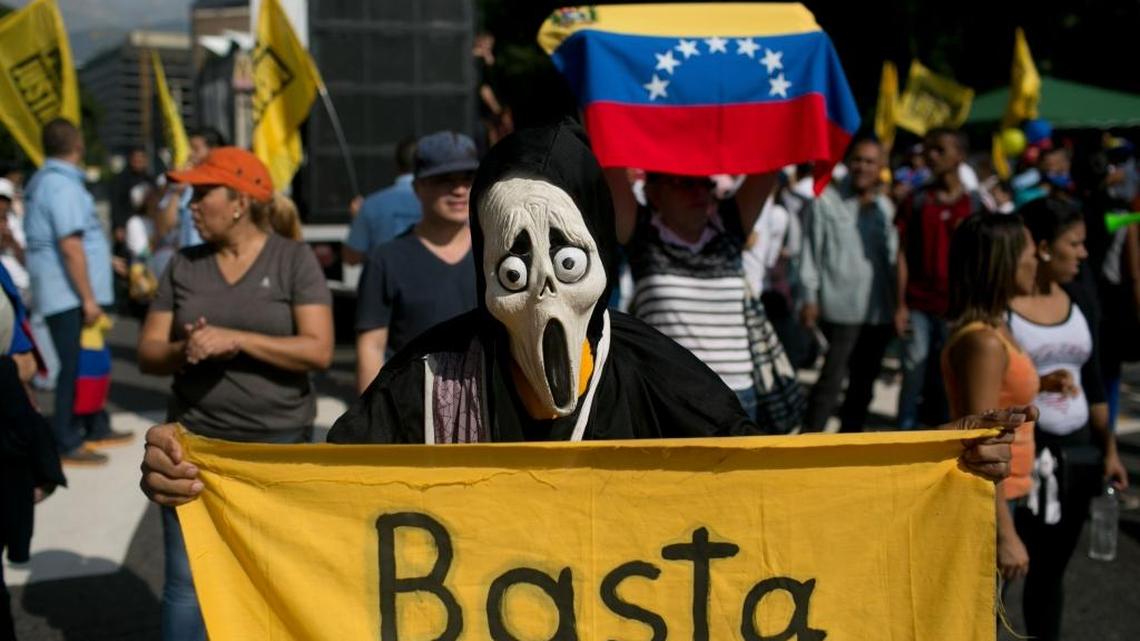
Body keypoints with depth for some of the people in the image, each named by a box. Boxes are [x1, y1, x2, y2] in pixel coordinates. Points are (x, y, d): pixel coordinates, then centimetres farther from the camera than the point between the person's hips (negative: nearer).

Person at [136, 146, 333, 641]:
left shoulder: (293, 259, -3)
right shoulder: (184, 265, 7)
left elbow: (319, 351, -12)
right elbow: (148, 354, 7)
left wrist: (235, 339, -19)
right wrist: (184, 349, -15)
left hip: (278, 444, -3)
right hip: (194, 443, 3)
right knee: (186, 581, 4)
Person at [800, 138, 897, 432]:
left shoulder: (886, 207, 13)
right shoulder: (827, 200, -3)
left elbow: (892, 253, 16)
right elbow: (812, 251, -5)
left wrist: (898, 300, 12)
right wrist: (810, 298, -9)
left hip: (880, 307, 6)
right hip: (843, 306, -6)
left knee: (865, 378, 13)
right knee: (832, 378, -11)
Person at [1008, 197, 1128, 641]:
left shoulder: (1079, 302, 8)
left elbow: (1093, 383, 14)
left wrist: (1109, 449, 10)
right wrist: (1036, 385, -26)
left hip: (1076, 454, 6)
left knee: (1050, 570, 15)